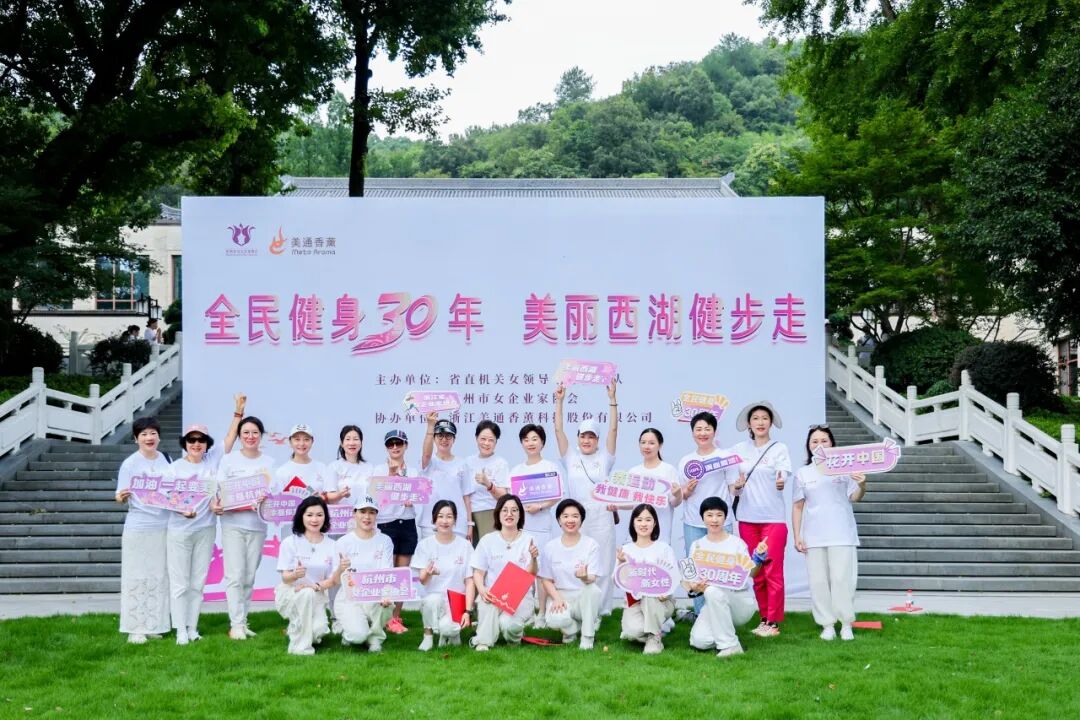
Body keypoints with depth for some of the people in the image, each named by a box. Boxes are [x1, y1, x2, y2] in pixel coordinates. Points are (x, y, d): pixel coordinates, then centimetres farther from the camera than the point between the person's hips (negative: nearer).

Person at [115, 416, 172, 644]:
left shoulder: (166, 460, 8)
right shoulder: (129, 464, -4)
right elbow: (121, 497, -5)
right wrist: (121, 497, -26)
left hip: (163, 526, 4)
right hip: (137, 528, -4)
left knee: (158, 577, 8)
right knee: (136, 577, 0)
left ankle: (153, 626, 17)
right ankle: (135, 629, 5)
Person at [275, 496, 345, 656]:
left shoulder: (331, 545, -2)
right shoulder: (290, 542, -11)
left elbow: (334, 581, -5)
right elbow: (285, 578, -13)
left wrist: (328, 578, -28)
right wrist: (295, 575, -35)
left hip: (316, 597, 4)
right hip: (289, 594, -3)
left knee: (318, 630, -22)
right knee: (307, 593, -36)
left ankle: (296, 630, 17)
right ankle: (300, 646, -21)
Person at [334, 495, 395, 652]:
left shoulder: (385, 541, 2)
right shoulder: (344, 542, -1)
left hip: (374, 599, 1)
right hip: (348, 599, -1)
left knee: (385, 602, -35)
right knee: (358, 635, -27)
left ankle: (375, 637, -4)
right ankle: (348, 630, 12)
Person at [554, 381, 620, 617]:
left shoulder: (604, 458, 7)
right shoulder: (571, 458, 9)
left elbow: (613, 429, -2)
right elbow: (558, 430, 3)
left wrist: (612, 399, -9)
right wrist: (559, 401, -3)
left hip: (601, 519, -1)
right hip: (576, 520, 1)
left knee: (601, 567, 3)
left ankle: (601, 611, 11)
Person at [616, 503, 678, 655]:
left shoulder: (664, 548, 0)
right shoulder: (626, 550, 5)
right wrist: (621, 564, -18)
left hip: (659, 601, -1)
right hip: (634, 602, 1)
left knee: (649, 592, -36)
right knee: (633, 631, -30)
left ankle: (654, 637, -14)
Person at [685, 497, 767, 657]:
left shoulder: (736, 543, -3)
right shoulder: (697, 546, 5)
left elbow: (750, 573, -12)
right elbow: (688, 577, 1)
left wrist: (759, 557, -31)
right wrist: (693, 588, -21)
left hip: (741, 601, -3)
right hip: (714, 603, 3)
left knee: (712, 591, -35)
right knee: (699, 641, -22)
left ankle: (730, 645, -20)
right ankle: (724, 632, 13)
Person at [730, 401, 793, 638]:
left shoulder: (779, 448, 1)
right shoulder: (739, 450, 8)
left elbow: (782, 480, -11)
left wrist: (780, 484, -34)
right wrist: (736, 487, -11)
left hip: (773, 517, -3)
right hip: (747, 518, 3)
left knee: (773, 571, -4)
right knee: (756, 572, 7)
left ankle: (773, 622, 2)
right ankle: (764, 618, 17)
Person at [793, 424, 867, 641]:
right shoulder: (803, 473, 8)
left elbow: (854, 498, 0)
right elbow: (797, 506, 9)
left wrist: (862, 485, -23)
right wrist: (797, 536, 4)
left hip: (841, 534, -2)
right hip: (813, 537, 2)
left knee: (842, 579, -4)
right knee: (818, 581, 3)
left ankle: (846, 624, 8)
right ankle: (827, 625, 12)